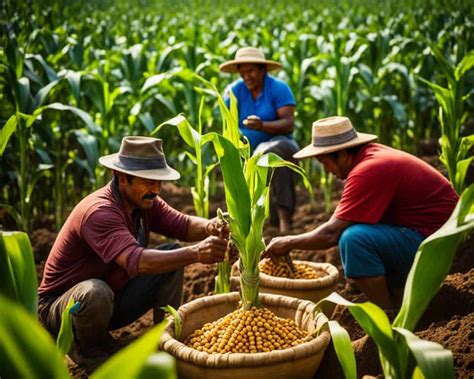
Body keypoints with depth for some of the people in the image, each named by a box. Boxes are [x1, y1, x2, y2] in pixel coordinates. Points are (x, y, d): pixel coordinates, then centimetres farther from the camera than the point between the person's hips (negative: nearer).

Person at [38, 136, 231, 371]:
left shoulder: (145, 201, -5)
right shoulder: (98, 211, -32)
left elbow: (183, 224, -15)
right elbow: (135, 261, -46)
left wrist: (210, 227, -38)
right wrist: (195, 253, -56)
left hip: (113, 303, 7)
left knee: (172, 256, -6)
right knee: (96, 291, -41)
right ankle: (89, 349, -8)